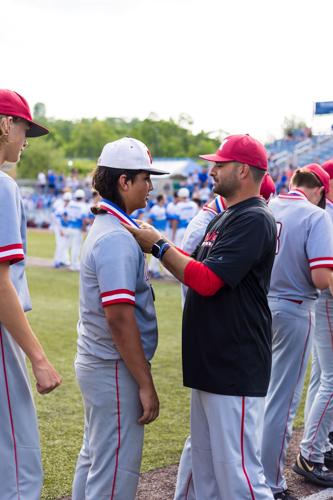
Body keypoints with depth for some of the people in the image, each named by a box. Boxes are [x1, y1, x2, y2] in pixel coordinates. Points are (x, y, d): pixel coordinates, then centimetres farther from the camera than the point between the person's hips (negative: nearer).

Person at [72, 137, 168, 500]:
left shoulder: (106, 226, 11)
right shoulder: (118, 237, -21)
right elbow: (120, 318, -25)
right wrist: (146, 385, -21)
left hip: (94, 363, 10)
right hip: (115, 369, -10)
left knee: (94, 457, 21)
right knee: (116, 470, 0)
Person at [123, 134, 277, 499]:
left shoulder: (253, 220, -15)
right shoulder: (222, 219, 17)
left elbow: (207, 281, -22)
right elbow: (196, 269, 19)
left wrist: (158, 246, -13)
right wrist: (154, 244, 7)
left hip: (235, 369, -10)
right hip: (209, 363, 10)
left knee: (236, 470, -7)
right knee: (205, 467, 18)